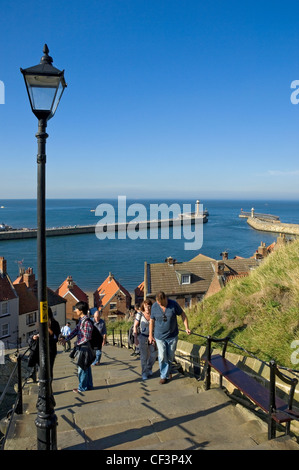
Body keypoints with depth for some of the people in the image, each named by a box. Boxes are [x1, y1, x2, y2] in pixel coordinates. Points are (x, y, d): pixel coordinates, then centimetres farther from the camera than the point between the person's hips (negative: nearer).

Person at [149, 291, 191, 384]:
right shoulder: (154, 306, -11)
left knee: (170, 356, 13)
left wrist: (187, 328, -8)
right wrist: (150, 335, 3)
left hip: (172, 336, 0)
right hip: (160, 336, 0)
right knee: (162, 357, -3)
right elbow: (152, 321, 1)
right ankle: (164, 376, 16)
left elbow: (183, 315, -2)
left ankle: (167, 370, 40)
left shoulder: (173, 304, -15)